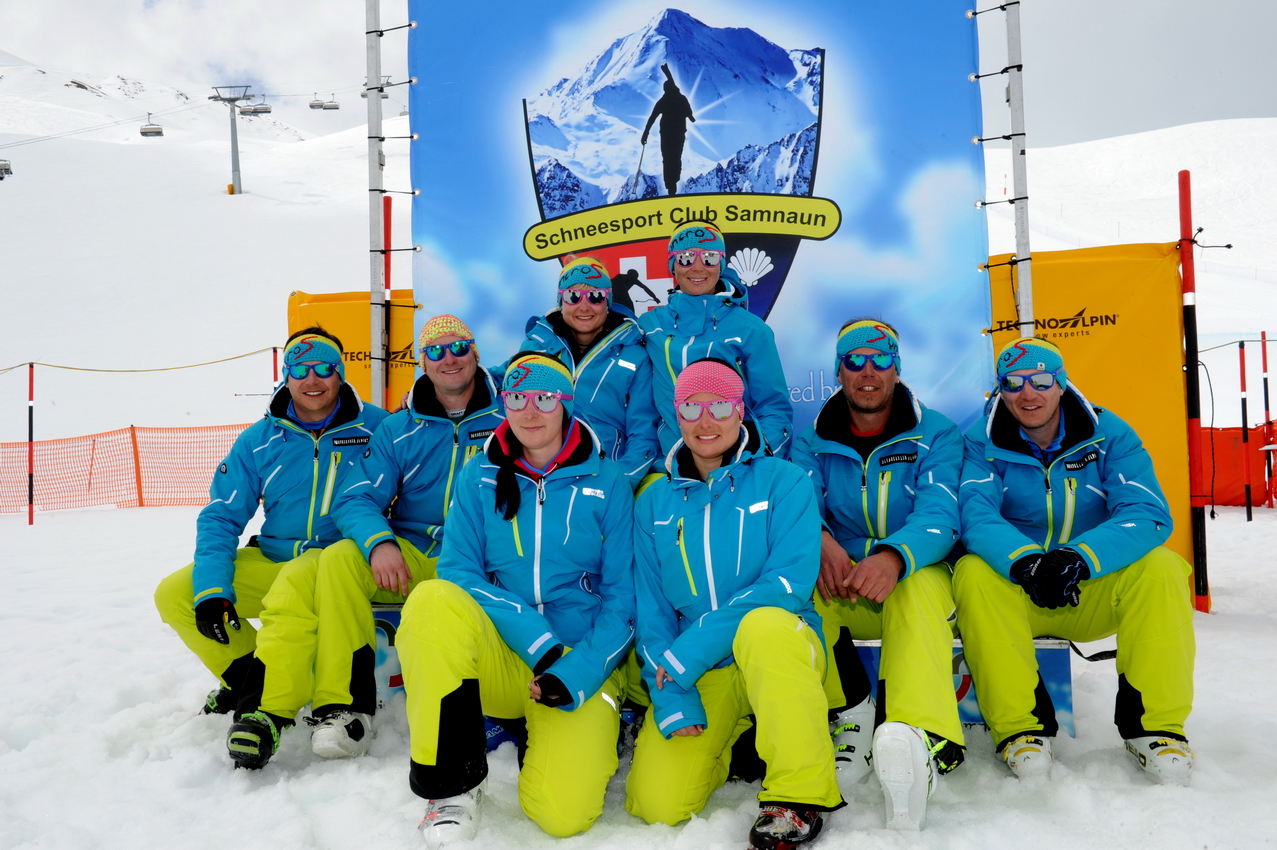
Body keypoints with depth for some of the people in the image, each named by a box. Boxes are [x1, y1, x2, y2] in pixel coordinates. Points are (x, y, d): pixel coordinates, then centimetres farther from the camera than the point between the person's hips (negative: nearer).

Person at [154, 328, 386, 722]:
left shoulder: (375, 426, -4)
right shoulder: (258, 441, 4)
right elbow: (221, 518, 3)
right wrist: (211, 590, -11)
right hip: (272, 560, 5)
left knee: (295, 580, -37)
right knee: (174, 594, -9)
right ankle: (246, 673, 9)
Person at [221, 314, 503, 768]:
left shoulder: (508, 419, 4)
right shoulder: (398, 430, 11)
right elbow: (355, 500, 3)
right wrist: (380, 542, -21)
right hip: (410, 559, 3)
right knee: (340, 557, -25)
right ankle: (343, 704, -20)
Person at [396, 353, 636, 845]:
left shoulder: (606, 483, 0)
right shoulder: (479, 477, 3)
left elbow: (622, 597, 0)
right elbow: (458, 571, -5)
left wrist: (577, 673, -15)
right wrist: (535, 639, -19)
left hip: (582, 668, -1)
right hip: (496, 659, 1)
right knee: (433, 601, -30)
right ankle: (452, 782, -14)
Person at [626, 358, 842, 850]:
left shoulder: (784, 481, -2)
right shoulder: (655, 501, 7)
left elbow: (791, 581, -15)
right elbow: (650, 609, 5)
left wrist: (691, 649, -21)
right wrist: (671, 698, -9)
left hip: (781, 651, -3)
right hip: (696, 674, 3)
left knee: (762, 623, -37)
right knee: (656, 806, -14)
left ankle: (800, 795, -21)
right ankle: (726, 742, 18)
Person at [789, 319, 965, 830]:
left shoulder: (936, 435, 0)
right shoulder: (814, 442, 7)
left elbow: (940, 516, -17)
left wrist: (894, 556, -40)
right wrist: (820, 541, -35)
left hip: (916, 577, -1)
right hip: (839, 589, 2)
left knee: (919, 583, -37)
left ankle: (919, 736, -57)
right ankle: (851, 715, -22)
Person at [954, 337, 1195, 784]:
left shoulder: (1109, 434, -4)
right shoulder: (984, 443, -5)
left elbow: (1148, 514, -17)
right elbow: (976, 516, -21)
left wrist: (1080, 557, -36)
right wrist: (1023, 561, -42)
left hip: (1097, 589, 1)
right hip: (1015, 595, -1)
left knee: (1160, 568, -26)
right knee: (973, 574, -30)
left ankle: (1153, 722, -14)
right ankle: (1021, 724, -21)